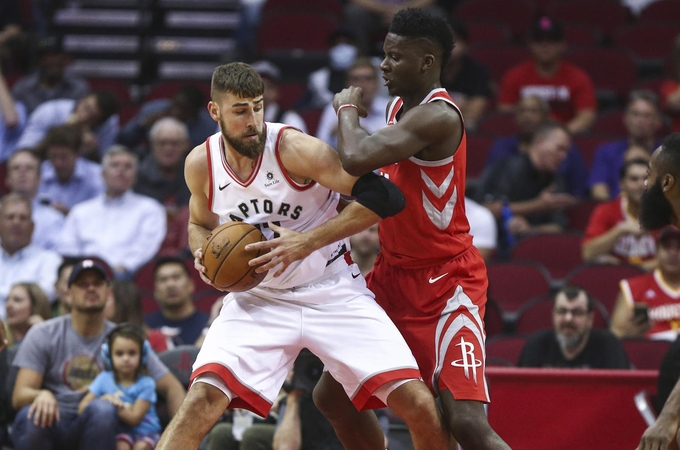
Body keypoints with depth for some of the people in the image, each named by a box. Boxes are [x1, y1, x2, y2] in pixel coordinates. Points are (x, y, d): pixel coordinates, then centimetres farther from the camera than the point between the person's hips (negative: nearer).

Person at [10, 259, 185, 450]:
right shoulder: (43, 335, 3)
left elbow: (171, 387, 7)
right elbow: (19, 397, -5)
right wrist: (42, 395, -31)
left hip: (96, 430, 1)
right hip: (49, 427, -1)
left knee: (103, 408, -33)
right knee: (30, 416, -36)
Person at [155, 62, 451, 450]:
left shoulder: (296, 149, -18)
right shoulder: (201, 164, -4)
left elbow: (384, 197, -24)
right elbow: (200, 224, 18)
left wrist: (308, 242, -28)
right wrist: (205, 254, -7)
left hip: (334, 292, -2)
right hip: (259, 298, 2)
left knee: (418, 404, -14)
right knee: (202, 400, -20)